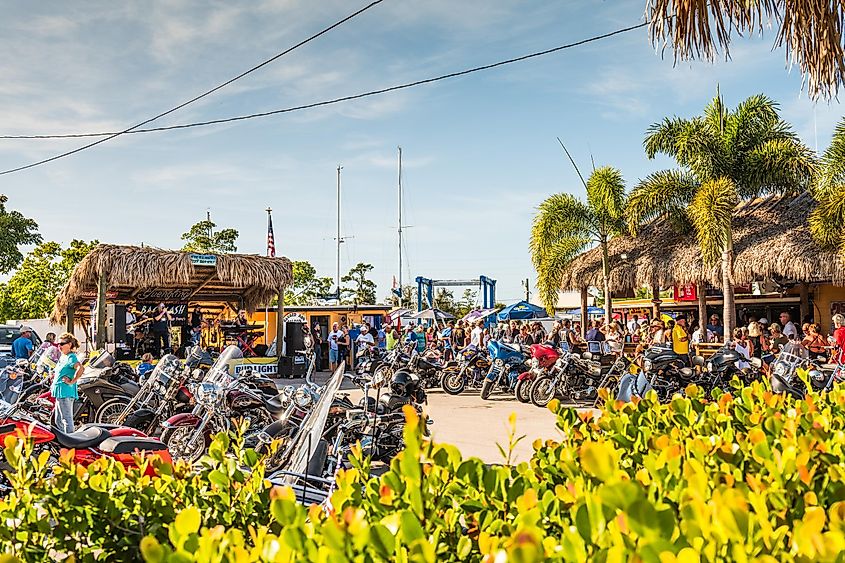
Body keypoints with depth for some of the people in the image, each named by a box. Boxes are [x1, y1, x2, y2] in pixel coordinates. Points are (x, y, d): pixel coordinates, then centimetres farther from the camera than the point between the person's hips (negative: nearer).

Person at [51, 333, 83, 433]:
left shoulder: (71, 357, -14)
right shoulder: (62, 357, 16)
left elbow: (81, 368, -33)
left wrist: (72, 381, -25)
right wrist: (54, 384, 23)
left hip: (65, 393, -11)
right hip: (59, 393, 11)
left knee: (67, 419, -6)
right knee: (58, 421, 17)